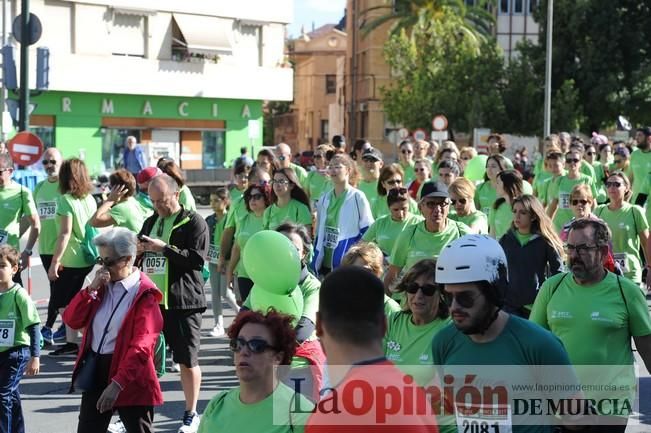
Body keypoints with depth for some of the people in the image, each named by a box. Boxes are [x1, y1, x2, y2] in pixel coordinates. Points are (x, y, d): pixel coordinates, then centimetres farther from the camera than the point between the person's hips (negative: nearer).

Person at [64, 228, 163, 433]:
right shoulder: (102, 285, 10)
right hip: (95, 370, 7)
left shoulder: (144, 295, -13)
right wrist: (92, 289, -8)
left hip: (129, 375, -7)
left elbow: (140, 346, -21)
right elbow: (72, 320, 5)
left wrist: (117, 384, -27)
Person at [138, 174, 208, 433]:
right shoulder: (150, 222, 17)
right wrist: (137, 251, 0)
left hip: (182, 302, -6)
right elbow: (135, 254, 24)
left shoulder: (194, 223, -5)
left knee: (187, 360, 1)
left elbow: (197, 259, -15)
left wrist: (164, 248, -20)